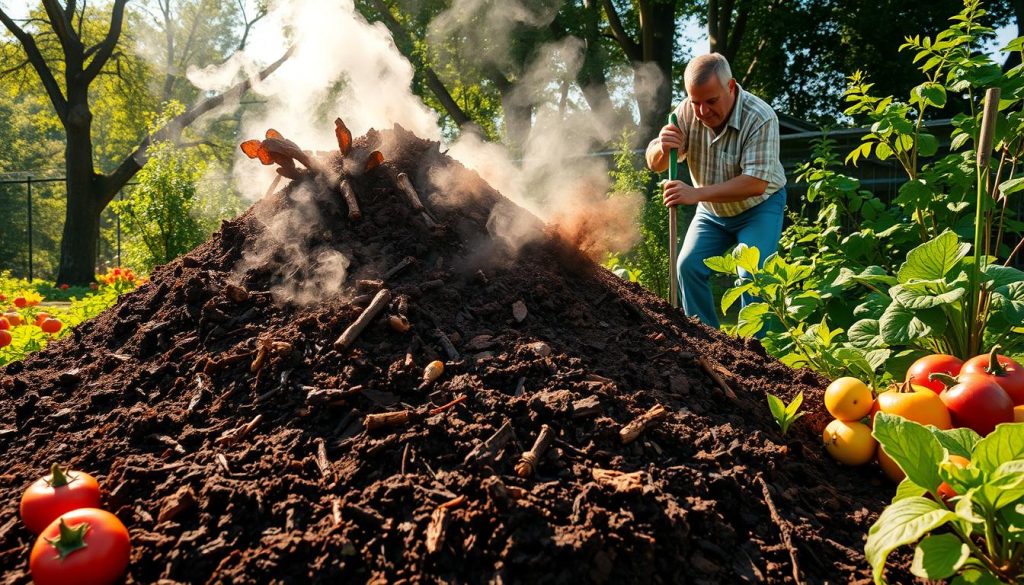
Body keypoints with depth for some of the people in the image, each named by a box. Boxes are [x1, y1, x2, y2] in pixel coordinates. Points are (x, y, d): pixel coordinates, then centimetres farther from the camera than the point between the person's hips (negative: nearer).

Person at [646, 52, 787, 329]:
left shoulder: (760, 118, -29)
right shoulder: (688, 111, -16)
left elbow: (756, 183, -36)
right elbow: (655, 165, -11)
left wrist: (697, 194, -44)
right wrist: (662, 148, -36)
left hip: (759, 207, -4)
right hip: (712, 210, 5)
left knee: (752, 275, -19)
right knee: (688, 266, -7)